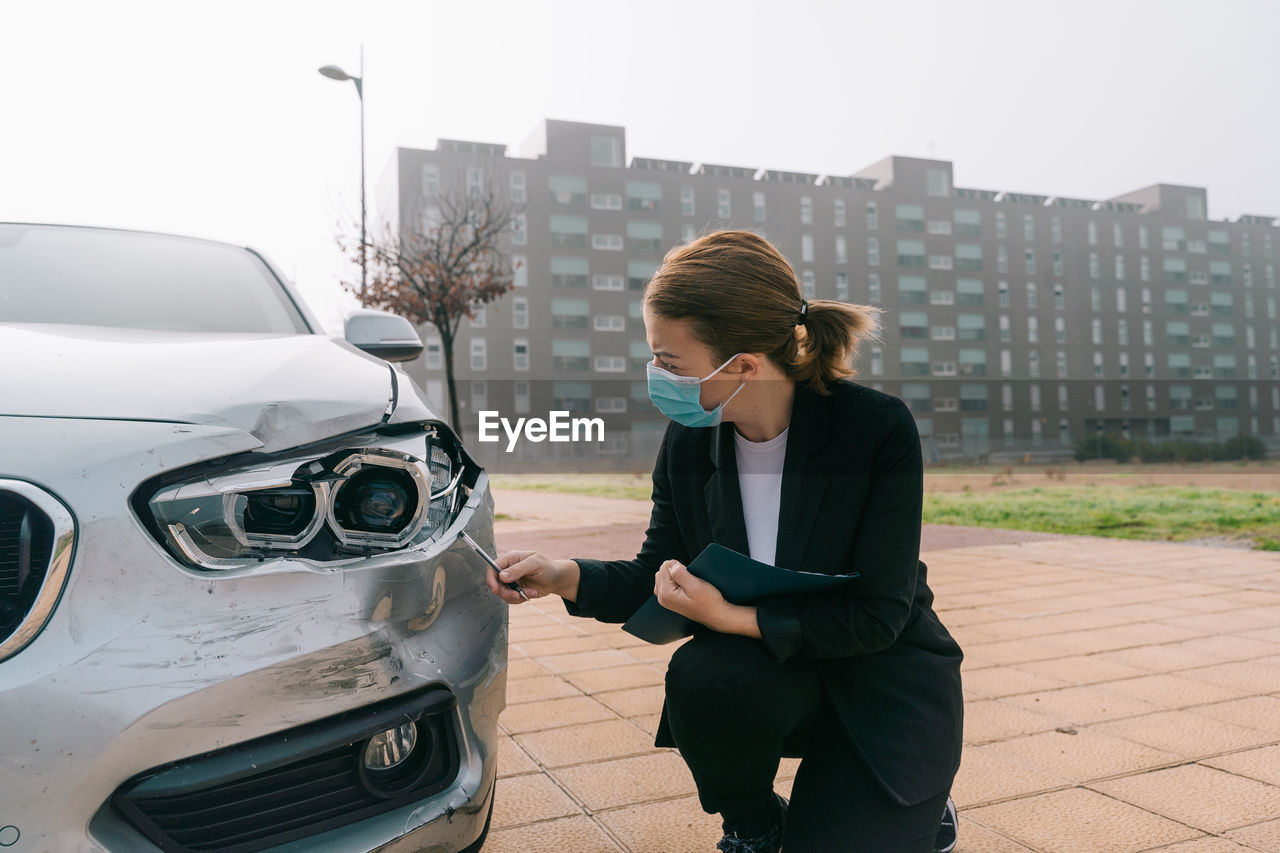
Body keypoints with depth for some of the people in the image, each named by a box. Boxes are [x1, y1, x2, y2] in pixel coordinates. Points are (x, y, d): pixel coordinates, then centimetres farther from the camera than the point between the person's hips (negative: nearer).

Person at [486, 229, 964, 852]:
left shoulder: (878, 430, -24)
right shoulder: (689, 441, -11)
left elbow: (878, 616, -21)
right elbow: (658, 574, 1)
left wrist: (735, 617, -29)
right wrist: (567, 577, -18)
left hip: (888, 679, -2)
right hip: (778, 676, 3)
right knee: (702, 677, -31)